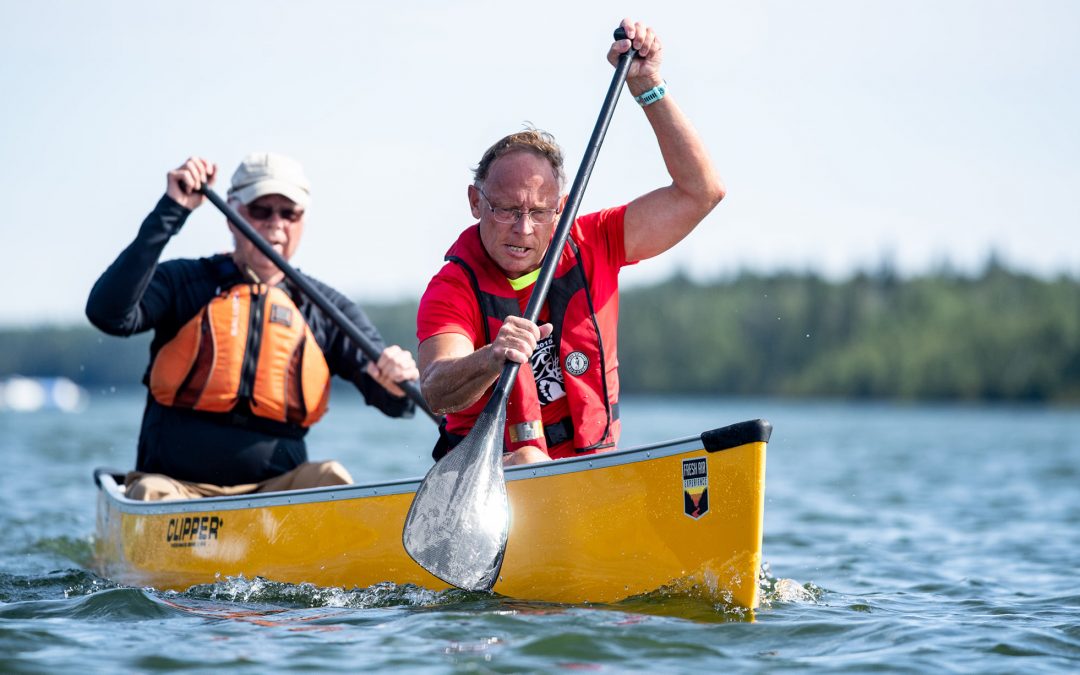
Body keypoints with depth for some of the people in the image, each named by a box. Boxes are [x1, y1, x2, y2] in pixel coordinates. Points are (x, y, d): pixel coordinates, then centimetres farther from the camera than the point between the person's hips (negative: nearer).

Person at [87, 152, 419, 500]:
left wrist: (397, 382, -21)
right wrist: (172, 211, -15)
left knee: (330, 478, -28)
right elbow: (108, 313, -14)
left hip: (276, 488, 2)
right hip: (176, 485, -1)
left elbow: (397, 402, 6)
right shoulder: (183, 282, 7)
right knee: (150, 494, -33)